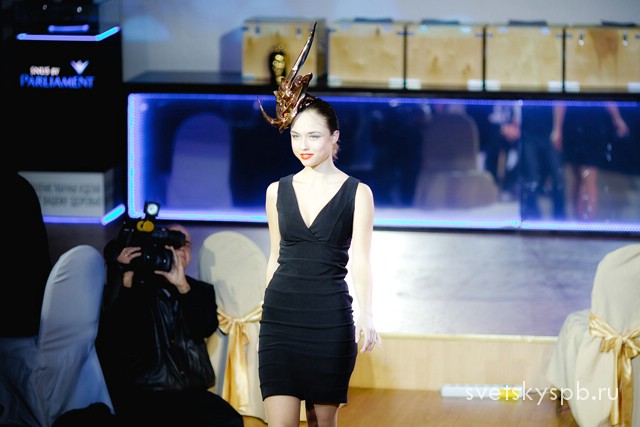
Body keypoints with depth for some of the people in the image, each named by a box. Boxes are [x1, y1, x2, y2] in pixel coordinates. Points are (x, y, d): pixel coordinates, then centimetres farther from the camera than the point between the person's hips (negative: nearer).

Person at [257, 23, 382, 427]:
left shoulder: (357, 193, 0)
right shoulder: (277, 191, 9)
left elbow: (360, 261, -6)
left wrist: (366, 317, -16)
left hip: (330, 317, -2)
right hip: (281, 314, 2)